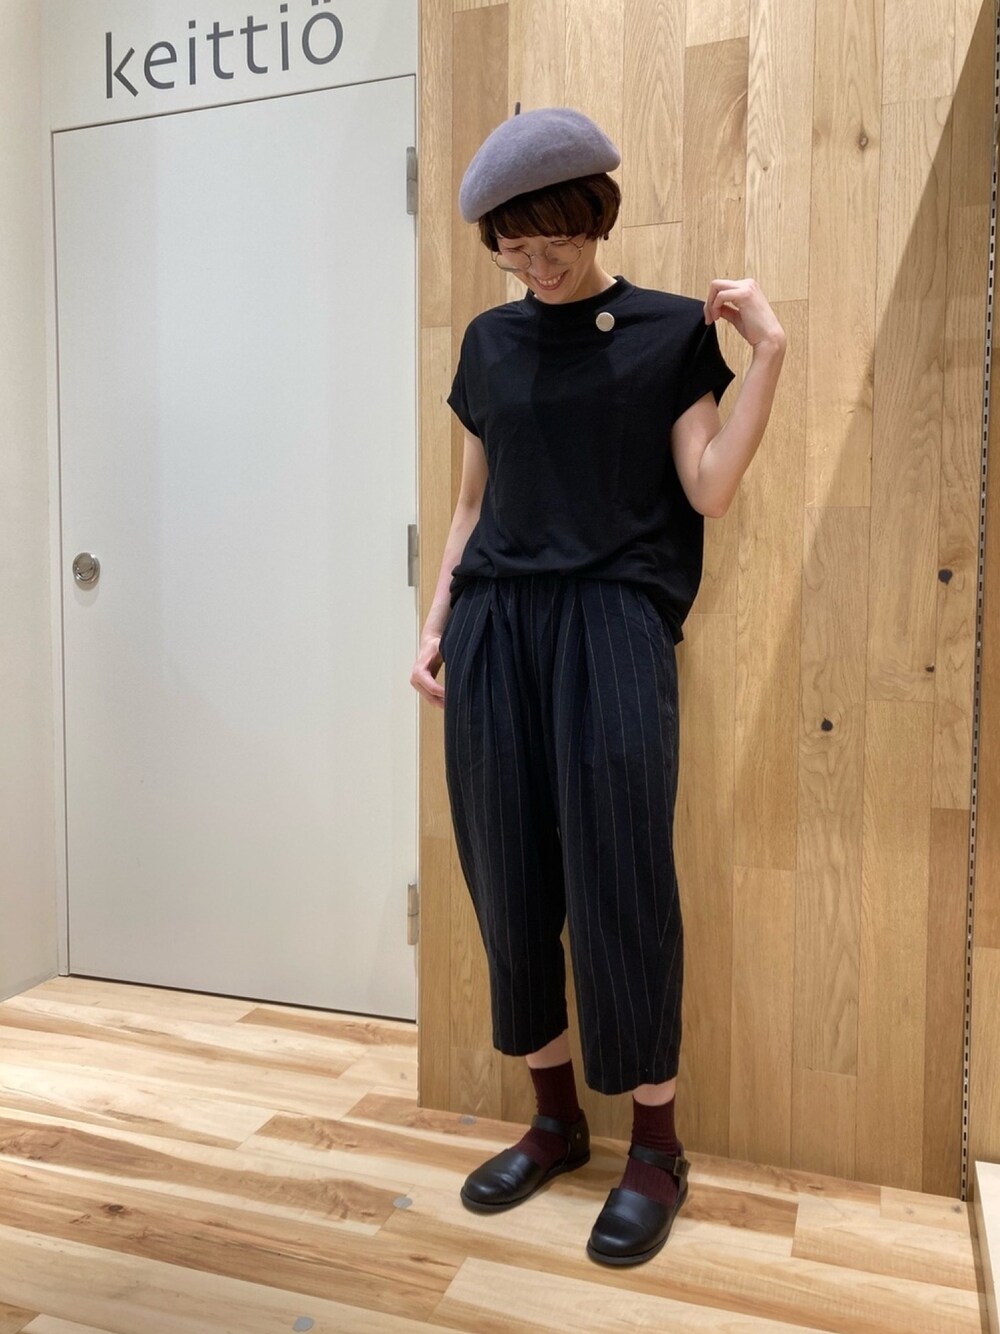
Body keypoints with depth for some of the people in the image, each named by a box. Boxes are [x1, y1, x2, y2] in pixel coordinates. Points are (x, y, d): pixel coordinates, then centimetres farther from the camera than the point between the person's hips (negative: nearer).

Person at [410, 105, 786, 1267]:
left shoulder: (671, 330, 5)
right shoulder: (490, 341, 15)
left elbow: (708, 490, -3)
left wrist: (768, 350, -7)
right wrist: (435, 621, 9)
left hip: (613, 622, -3)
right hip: (497, 626, 4)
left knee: (619, 881, -5)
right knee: (509, 880, 5)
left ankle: (657, 1146, 16)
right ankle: (554, 1120, 25)